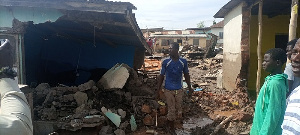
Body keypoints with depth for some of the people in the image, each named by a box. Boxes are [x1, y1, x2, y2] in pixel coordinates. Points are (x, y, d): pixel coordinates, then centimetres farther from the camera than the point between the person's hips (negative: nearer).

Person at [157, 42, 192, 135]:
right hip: (168, 90, -2)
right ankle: (171, 128, 24)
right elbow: (161, 76, -1)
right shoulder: (165, 62, -9)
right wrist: (158, 89, 0)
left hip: (179, 90, 3)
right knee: (171, 109, 3)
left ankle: (170, 123, 36)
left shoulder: (183, 62, -4)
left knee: (179, 109, 10)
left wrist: (190, 88, 10)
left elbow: (186, 75, 7)